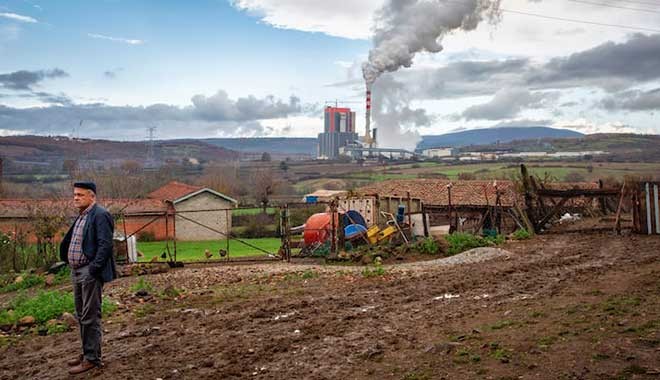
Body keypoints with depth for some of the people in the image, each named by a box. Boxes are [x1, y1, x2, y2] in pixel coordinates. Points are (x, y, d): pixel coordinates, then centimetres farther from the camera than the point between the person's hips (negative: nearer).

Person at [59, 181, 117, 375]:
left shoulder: (100, 215, -13)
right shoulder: (81, 216, 17)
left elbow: (105, 245, -20)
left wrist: (94, 269, -22)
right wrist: (71, 265, 13)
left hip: (90, 273, -10)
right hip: (77, 272, 10)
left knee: (90, 317, -4)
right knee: (81, 316, 17)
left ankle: (92, 358, 4)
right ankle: (87, 352, 29)